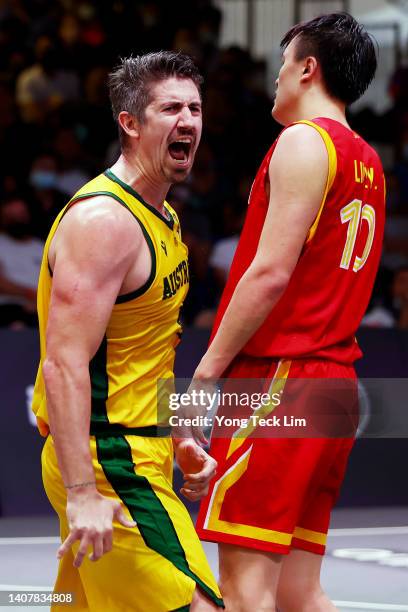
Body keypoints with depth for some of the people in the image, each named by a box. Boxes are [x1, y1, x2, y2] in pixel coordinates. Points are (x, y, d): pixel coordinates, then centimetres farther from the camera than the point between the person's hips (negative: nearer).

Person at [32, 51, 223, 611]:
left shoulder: (164, 218, 15)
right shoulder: (103, 220, -17)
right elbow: (64, 366, -23)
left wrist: (178, 440, 20)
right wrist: (83, 492, -28)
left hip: (138, 454, 10)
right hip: (108, 461, -10)